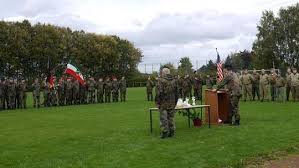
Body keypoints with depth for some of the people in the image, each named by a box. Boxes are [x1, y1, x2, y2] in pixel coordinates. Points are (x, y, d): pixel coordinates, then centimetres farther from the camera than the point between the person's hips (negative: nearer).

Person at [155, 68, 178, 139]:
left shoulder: (161, 80, -10)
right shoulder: (173, 81, 8)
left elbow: (159, 92, -16)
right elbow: (176, 92, 11)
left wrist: (158, 102, -8)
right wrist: (175, 102, 19)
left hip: (163, 103, -5)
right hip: (172, 102, 5)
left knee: (163, 118, 0)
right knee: (171, 117, 12)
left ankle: (164, 132, 0)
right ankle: (171, 132, 15)